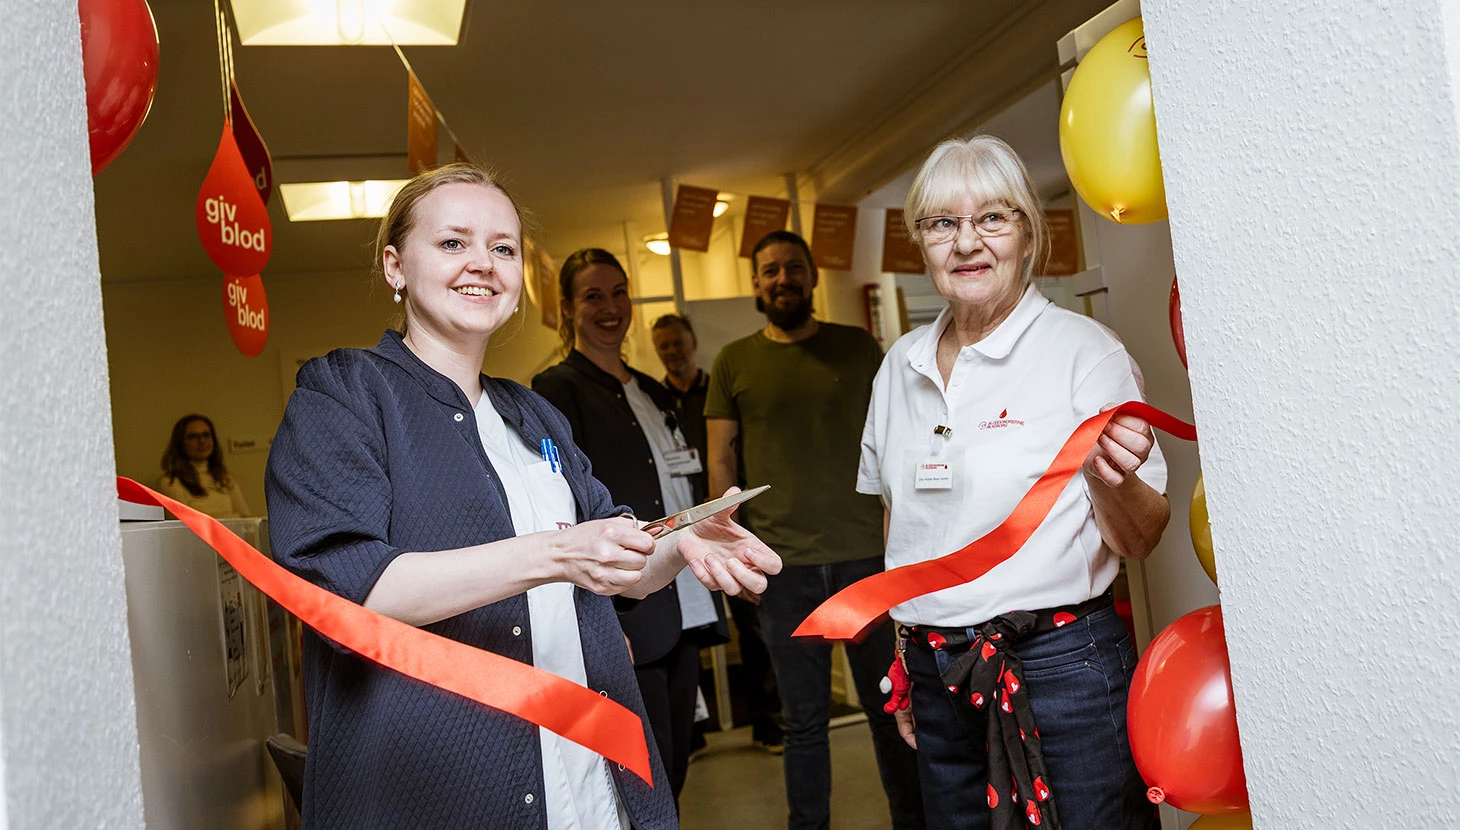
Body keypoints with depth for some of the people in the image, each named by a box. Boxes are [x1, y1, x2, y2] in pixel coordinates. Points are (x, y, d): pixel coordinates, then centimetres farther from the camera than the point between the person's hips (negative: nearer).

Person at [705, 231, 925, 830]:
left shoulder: (859, 347, 8)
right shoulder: (733, 363, 7)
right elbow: (720, 460, 7)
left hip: (867, 555, 1)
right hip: (782, 564, 0)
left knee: (890, 706, 9)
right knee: (804, 720, 8)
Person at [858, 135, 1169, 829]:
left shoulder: (1083, 349, -9)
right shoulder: (902, 365, 6)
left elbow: (1139, 542, -7)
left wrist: (1112, 481, -28)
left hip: (1062, 667, -4)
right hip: (939, 676, 5)